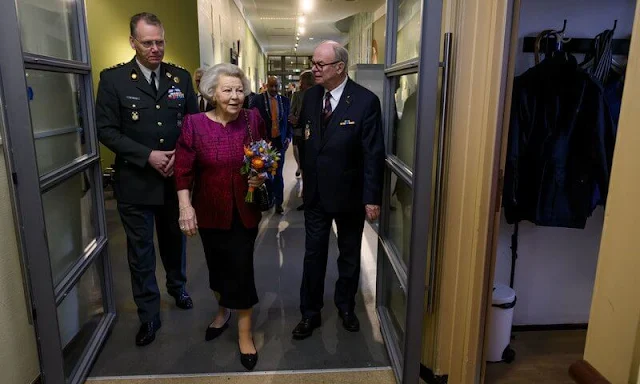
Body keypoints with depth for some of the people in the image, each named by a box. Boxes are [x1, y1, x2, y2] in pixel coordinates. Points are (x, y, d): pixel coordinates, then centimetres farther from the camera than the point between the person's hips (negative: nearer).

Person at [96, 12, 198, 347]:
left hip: (175, 179, 3)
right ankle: (149, 316, 23)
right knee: (141, 252, 7)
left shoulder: (181, 77, 3)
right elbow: (106, 130, -9)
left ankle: (177, 288, 45)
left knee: (174, 240, 20)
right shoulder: (113, 79, -6)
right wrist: (148, 156, -19)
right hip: (135, 182, -2)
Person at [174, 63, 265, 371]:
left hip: (245, 210, 0)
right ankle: (223, 310, 47)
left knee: (242, 267, 2)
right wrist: (185, 206, -18)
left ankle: (244, 332, 21)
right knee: (217, 263, 17)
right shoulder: (194, 124, -9)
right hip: (211, 211, 1)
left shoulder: (253, 119, -4)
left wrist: (262, 176, -13)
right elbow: (183, 170, -10)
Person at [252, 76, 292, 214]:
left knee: (278, 173, 6)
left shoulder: (284, 100, 6)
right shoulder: (258, 100, -2)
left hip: (280, 141, 2)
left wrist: (288, 137, -2)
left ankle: (278, 202, 13)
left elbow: (288, 120, 10)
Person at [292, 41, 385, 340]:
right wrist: (307, 174, -3)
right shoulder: (311, 96, 0)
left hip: (349, 193, -3)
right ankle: (310, 313, 29)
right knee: (313, 254, 12)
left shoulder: (365, 101, -15)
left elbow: (374, 154, -15)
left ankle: (346, 307, 37)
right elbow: (305, 137, 8)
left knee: (349, 255, 16)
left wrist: (372, 198, -15)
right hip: (315, 192, 4)